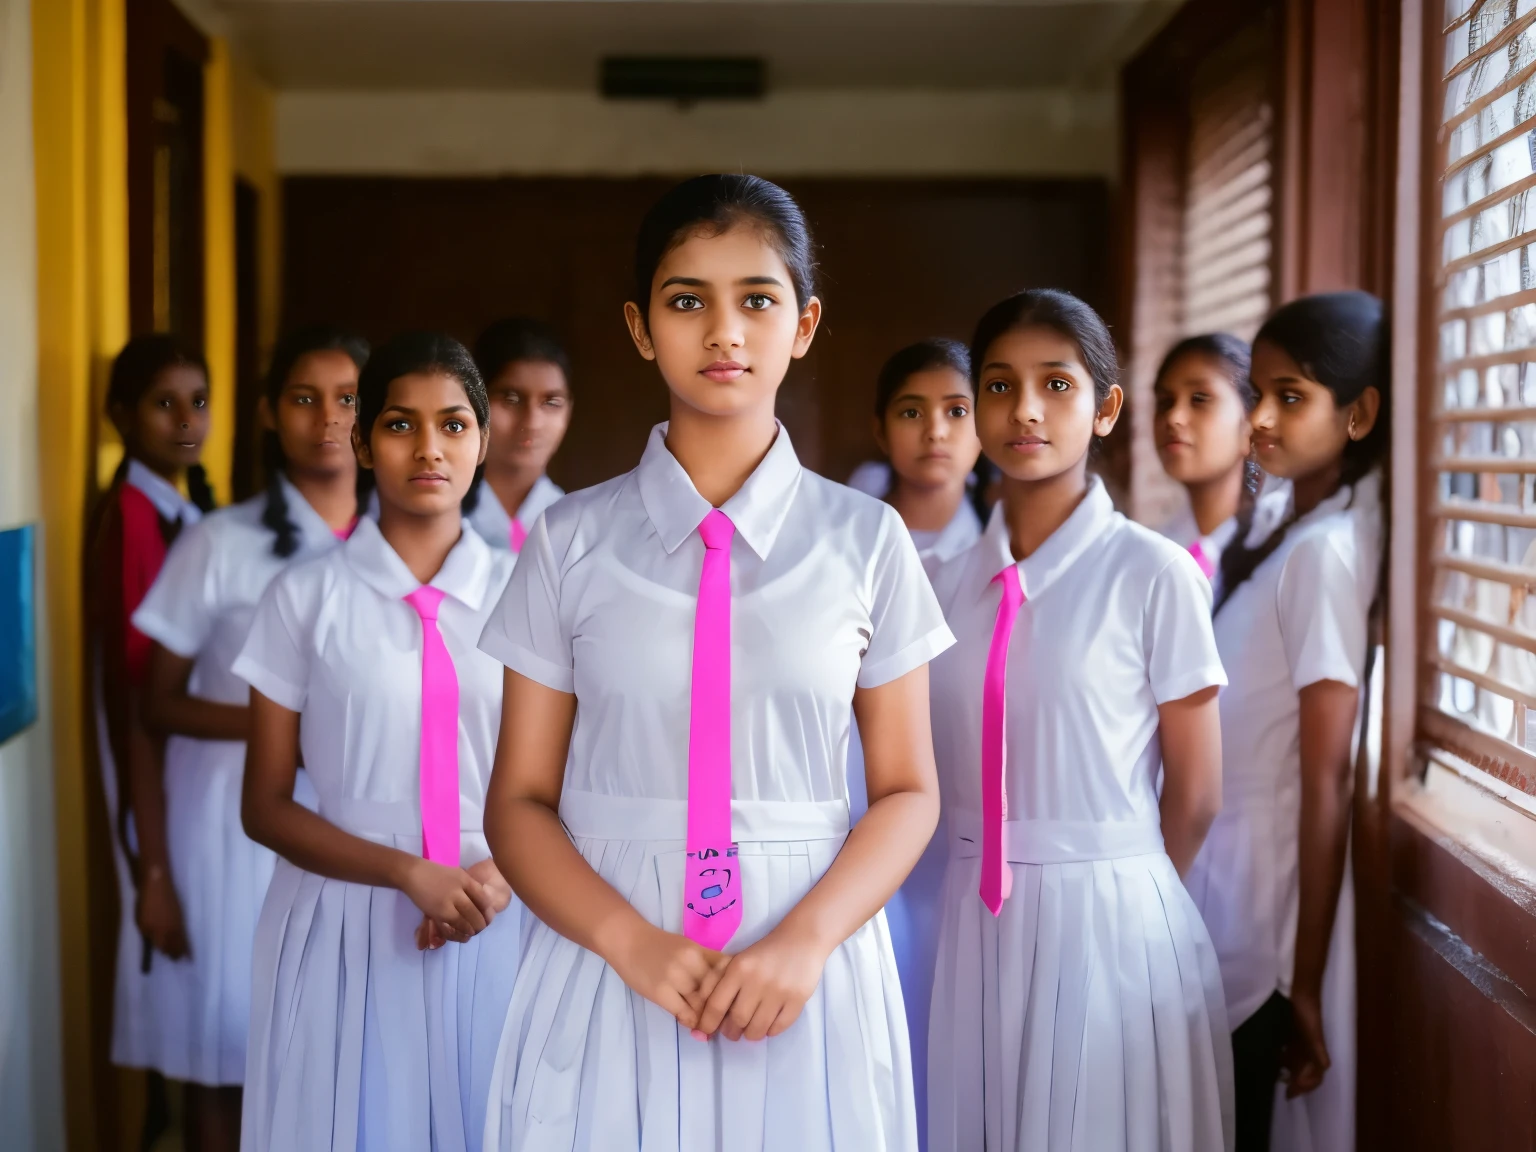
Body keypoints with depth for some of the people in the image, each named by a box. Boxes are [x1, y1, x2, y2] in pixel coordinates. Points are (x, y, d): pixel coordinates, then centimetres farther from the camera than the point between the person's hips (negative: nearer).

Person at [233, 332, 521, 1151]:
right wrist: (411, 875, -15)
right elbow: (265, 808, -1)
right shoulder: (306, 598, -1)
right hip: (348, 928, -1)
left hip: (494, 929, 1)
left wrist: (502, 876, -11)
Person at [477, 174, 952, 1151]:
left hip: (802, 982, 0)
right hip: (611, 970, 0)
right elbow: (520, 801, 1)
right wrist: (633, 943, -15)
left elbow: (907, 790, 2)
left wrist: (805, 942, -14)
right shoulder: (573, 543, 1)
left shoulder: (866, 540, 0)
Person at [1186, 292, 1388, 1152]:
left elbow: (1327, 778, -18)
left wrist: (1305, 984, -16)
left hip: (1255, 886, -8)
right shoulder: (1276, 517, 6)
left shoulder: (1325, 550, -19)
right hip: (1208, 865, 8)